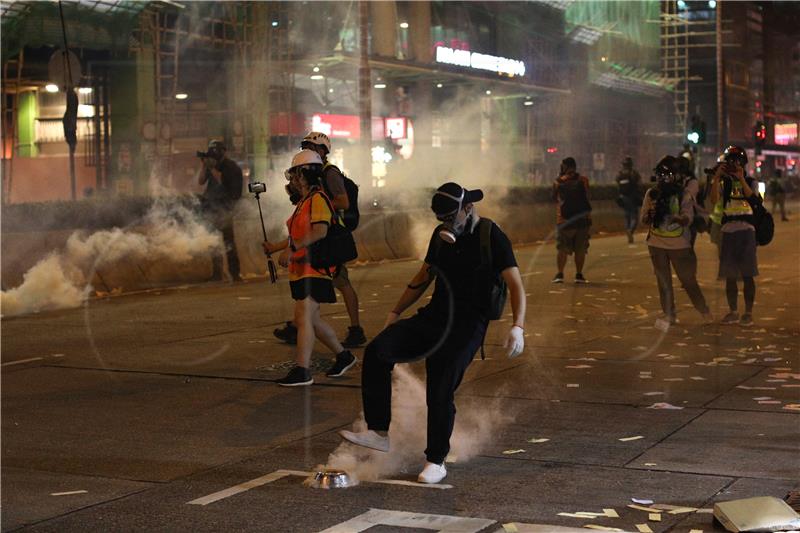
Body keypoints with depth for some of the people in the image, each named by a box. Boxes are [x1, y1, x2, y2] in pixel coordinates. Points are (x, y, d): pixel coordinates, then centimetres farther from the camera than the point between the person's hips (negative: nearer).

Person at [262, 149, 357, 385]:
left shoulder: (318, 199, -13)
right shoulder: (303, 202, 18)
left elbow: (320, 231, -27)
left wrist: (292, 248, -31)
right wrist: (275, 247, 21)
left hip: (314, 268, -10)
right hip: (301, 269, 10)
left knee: (304, 317, -14)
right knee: (310, 319, 15)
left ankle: (302, 371, -15)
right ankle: (343, 355, 28)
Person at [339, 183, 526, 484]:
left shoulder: (491, 236, -6)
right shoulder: (441, 235, 13)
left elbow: (515, 285, -13)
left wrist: (517, 327, -27)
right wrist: (396, 312, 22)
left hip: (468, 323, -6)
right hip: (434, 315, 6)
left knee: (440, 390, -20)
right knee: (376, 352, -16)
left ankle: (436, 461, -2)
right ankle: (378, 432, -12)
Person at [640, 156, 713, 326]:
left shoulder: (684, 195, -5)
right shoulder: (651, 194, 3)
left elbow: (688, 219, -15)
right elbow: (644, 219, 5)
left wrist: (676, 218, -36)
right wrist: (651, 215, -18)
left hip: (679, 244, -3)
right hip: (657, 244, 3)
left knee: (688, 280, 2)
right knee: (663, 281, 7)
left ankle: (704, 311, 17)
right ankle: (669, 314, 17)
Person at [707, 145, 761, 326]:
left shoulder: (750, 182, 5)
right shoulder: (722, 183, 6)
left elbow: (753, 199, -16)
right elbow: (713, 200, -12)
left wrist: (741, 179, -23)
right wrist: (716, 177, -20)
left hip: (746, 230, -2)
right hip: (728, 231, 2)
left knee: (747, 275, -4)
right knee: (730, 275, 6)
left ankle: (748, 312, 2)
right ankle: (733, 311, 15)